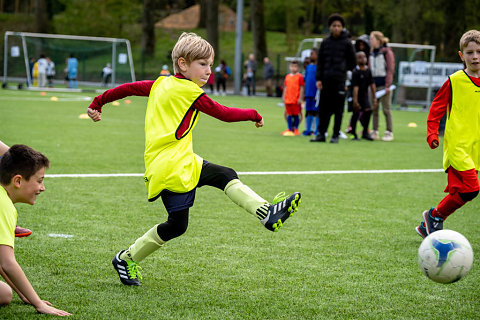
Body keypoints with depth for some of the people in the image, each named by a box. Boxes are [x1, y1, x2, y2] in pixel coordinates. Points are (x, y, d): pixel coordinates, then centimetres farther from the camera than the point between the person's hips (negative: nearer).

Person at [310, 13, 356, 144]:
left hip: (340, 80, -3)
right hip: (326, 79, 3)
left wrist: (343, 71, 4)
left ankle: (336, 135, 6)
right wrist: (319, 78, 2)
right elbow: (320, 61, 9)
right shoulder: (325, 42, 8)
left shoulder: (347, 43, 0)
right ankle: (321, 134, 10)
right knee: (324, 108, 4)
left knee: (338, 108, 0)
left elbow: (352, 62, 5)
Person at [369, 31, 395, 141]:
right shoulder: (371, 53, 14)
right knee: (373, 109, 6)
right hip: (373, 84, 6)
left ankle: (389, 132, 2)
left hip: (383, 85, -6)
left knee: (386, 109, -2)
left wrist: (388, 85, -15)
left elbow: (390, 69, -9)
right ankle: (375, 132, 12)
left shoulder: (387, 52, -5)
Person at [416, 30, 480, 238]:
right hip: (457, 145, -5)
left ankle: (427, 227, 20)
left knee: (459, 193, 4)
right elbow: (436, 110, 2)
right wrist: (432, 134, -7)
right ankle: (435, 216, 3)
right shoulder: (454, 81, -4)